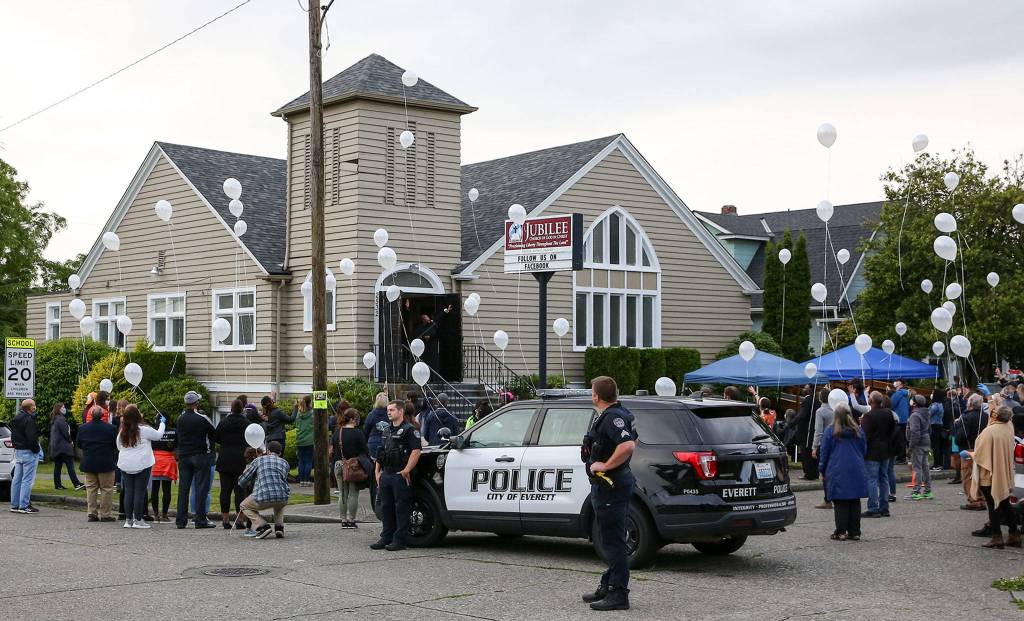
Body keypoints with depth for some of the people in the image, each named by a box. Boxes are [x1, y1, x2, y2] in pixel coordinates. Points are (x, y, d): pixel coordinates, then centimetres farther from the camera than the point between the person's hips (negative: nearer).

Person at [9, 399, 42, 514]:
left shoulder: (16, 418, 12)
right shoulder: (28, 420, -18)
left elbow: (13, 437, 17)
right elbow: (31, 438, -22)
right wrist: (36, 450, -11)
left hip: (17, 451, 9)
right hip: (28, 452, -9)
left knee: (16, 479, 12)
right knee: (27, 480, -5)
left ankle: (15, 505, 17)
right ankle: (24, 506, -6)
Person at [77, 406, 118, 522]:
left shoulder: (82, 428, -3)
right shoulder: (111, 428, -13)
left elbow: (79, 445, 7)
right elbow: (116, 445, -5)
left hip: (88, 464, 3)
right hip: (106, 464, -3)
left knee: (91, 489, 11)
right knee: (106, 489, 4)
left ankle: (92, 513, 9)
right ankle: (105, 515, 3)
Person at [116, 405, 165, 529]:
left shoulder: (122, 431, 3)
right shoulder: (144, 429, -13)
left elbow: (119, 447, 15)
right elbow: (158, 435, 1)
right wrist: (162, 423, 18)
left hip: (125, 466, 5)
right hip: (142, 465, -5)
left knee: (128, 492, 9)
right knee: (140, 492, 0)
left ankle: (128, 519, 11)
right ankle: (138, 520, 0)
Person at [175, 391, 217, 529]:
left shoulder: (180, 419, 4)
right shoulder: (202, 418, -12)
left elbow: (178, 436, 10)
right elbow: (214, 435, -3)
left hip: (183, 456, 5)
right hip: (201, 455, -5)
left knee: (183, 487, 8)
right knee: (201, 488, -1)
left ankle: (181, 520, 8)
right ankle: (200, 520, -3)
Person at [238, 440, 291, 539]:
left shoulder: (258, 460, 16)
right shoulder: (285, 463, 22)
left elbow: (241, 482, 21)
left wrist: (246, 470, 45)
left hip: (263, 498, -3)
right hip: (282, 499, 3)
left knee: (245, 506, 28)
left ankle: (262, 526, 3)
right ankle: (279, 526, 16)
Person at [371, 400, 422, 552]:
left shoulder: (409, 430, -7)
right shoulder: (386, 430, 18)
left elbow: (416, 451, -16)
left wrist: (406, 471, -20)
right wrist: (377, 471, 15)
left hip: (400, 476, -8)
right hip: (386, 475, 8)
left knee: (401, 508, -3)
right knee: (386, 507, 11)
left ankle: (399, 540, 0)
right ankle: (386, 538, 19)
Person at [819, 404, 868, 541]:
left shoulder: (830, 431, -5)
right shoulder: (857, 431, 6)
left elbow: (824, 452, -1)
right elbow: (864, 450, 15)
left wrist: (822, 470, 10)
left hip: (837, 472, -3)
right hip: (856, 471, 3)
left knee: (840, 503, -1)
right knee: (855, 502, 8)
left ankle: (841, 532, -3)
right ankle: (854, 532, 10)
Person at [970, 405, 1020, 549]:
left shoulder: (989, 431, -23)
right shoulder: (1009, 428, -3)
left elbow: (979, 455, -17)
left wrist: (970, 454, 4)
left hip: (990, 475, -6)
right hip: (1004, 475, 7)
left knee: (993, 506, 2)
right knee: (1004, 504, 16)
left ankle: (997, 537, 4)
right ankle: (1014, 535, 19)